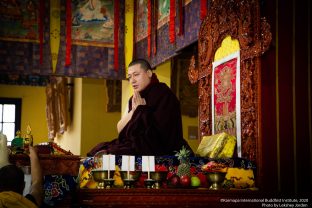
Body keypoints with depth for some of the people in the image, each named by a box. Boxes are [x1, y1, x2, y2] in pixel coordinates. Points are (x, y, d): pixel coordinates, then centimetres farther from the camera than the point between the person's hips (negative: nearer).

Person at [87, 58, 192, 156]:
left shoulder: (163, 95, -8)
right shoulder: (134, 99, 12)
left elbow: (161, 131, -18)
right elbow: (120, 129, 9)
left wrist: (142, 110, -9)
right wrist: (134, 110, -5)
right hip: (137, 145, 7)